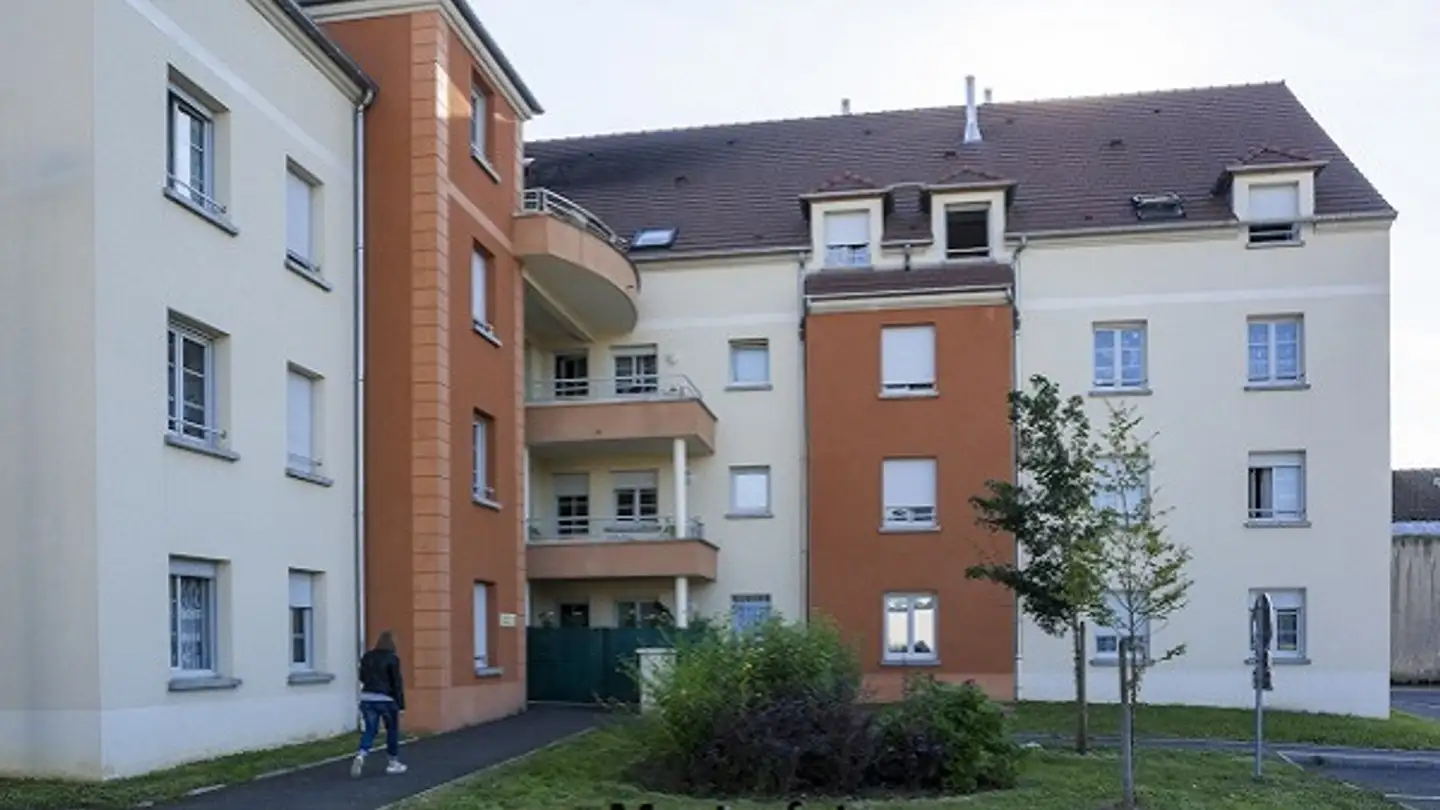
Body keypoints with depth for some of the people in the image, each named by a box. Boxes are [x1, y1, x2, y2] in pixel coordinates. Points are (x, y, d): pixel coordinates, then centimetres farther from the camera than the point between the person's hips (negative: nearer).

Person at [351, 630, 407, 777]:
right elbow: (397, 682, -9)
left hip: (367, 698, 4)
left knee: (370, 730, 6)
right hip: (386, 699, -4)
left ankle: (361, 756, -19)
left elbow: (362, 678, 15)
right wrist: (400, 704, -6)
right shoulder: (392, 658, -9)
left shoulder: (367, 657, 8)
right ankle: (394, 762, 19)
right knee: (392, 730, 11)